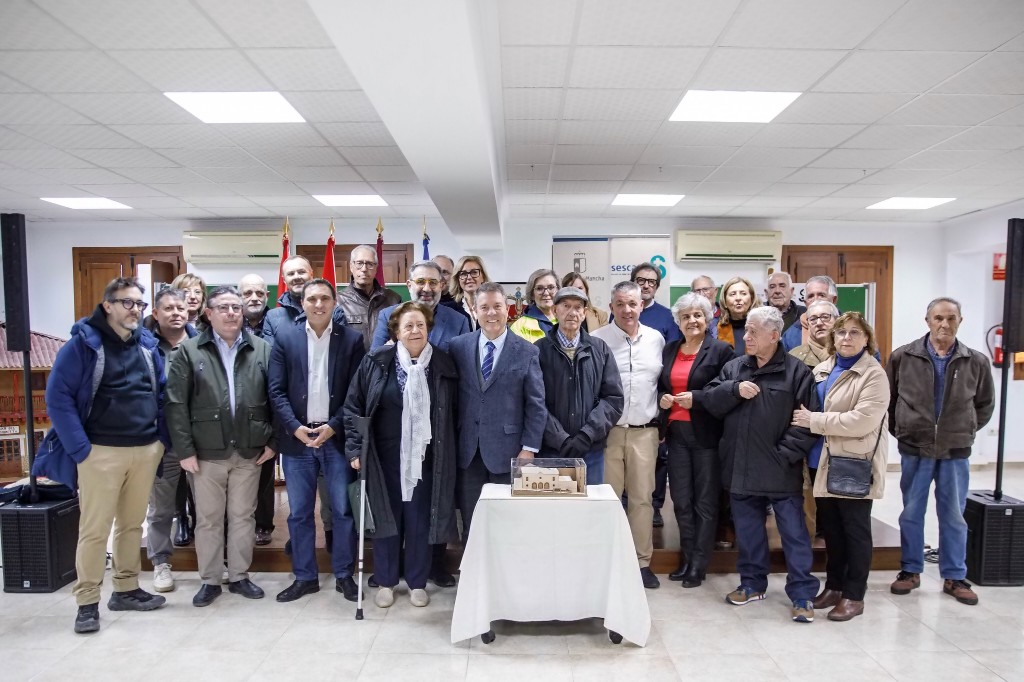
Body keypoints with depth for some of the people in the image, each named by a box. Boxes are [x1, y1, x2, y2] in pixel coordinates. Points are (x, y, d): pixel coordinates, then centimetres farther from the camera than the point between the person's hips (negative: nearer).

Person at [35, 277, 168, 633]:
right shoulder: (82, 344, -7)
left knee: (133, 524, 14)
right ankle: (87, 602, 14)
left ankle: (127, 589, 27)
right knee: (94, 529, 1)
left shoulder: (148, 345, 8)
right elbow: (58, 398, -10)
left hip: (146, 450, 5)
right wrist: (80, 449, -15)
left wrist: (162, 438, 5)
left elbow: (161, 393, 14)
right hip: (101, 452, -5)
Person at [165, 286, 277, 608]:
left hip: (249, 450, 1)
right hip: (207, 451, -1)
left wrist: (273, 441, -2)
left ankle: (239, 576, 26)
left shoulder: (262, 349, 3)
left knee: (243, 516, 12)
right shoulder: (189, 351, -1)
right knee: (208, 518, 10)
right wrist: (185, 449, -9)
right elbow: (177, 404, -5)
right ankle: (210, 580, 25)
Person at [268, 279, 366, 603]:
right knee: (299, 512, 10)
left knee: (343, 509, 5)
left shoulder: (352, 339, 0)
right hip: (296, 437, 2)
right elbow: (276, 390, 1)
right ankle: (304, 577, 25)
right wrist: (295, 427, -10)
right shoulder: (285, 338, 4)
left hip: (337, 437, -1)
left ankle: (344, 575, 21)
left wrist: (333, 426, -11)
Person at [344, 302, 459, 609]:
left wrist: (450, 452, 3)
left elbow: (454, 412, 4)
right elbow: (353, 406, -1)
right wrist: (355, 448, -5)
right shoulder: (376, 361, -5)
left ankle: (417, 583, 27)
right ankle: (385, 582, 29)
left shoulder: (443, 364, -1)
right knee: (386, 519, 11)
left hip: (425, 458, 1)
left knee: (420, 521, 9)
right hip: (384, 457, 0)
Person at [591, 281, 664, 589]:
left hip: (644, 431, 3)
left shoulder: (656, 339, 7)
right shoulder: (596, 340, -3)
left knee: (642, 498, 8)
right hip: (607, 430, -2)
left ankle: (642, 562, 20)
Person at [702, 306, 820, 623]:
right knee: (747, 531, 16)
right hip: (741, 468, 5)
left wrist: (786, 453, -15)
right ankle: (752, 583, 32)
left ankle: (803, 594, 15)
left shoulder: (797, 371, -6)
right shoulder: (733, 368, 9)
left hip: (781, 472, -4)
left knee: (794, 533, 3)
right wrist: (734, 389, -13)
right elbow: (709, 400, 4)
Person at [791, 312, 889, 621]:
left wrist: (814, 421, -19)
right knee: (830, 527, 15)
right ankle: (834, 585, 29)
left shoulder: (873, 375, -10)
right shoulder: (822, 370, 10)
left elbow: (862, 421, -22)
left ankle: (854, 595, 18)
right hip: (824, 461, 6)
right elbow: (807, 408, 21)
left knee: (855, 529, 7)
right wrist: (803, 417, 1)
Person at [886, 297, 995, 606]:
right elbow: (887, 398, 4)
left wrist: (965, 431, 6)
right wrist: (900, 430, 3)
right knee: (911, 514, 9)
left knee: (954, 517, 10)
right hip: (914, 451, 0)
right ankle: (910, 571, 24)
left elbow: (985, 404, 11)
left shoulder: (976, 362, -1)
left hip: (956, 453, 1)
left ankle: (954, 577, 25)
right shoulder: (903, 357, -5)